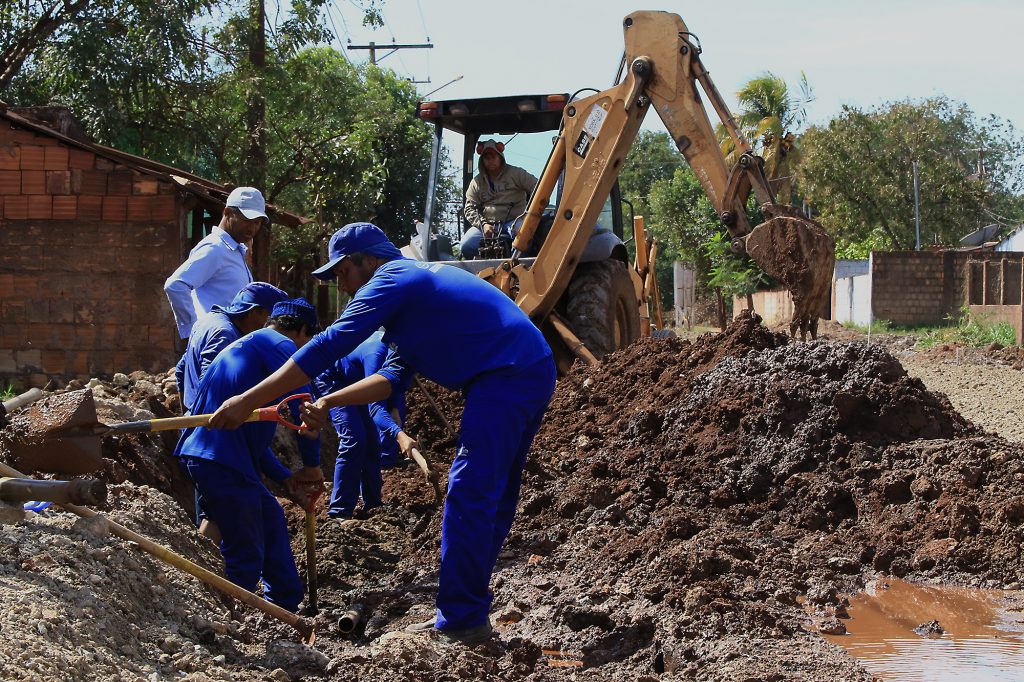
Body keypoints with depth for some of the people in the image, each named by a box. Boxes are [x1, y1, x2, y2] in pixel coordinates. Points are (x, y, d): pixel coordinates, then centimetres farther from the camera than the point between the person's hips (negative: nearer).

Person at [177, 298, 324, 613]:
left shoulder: (244, 347, 28)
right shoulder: (280, 344, -2)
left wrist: (284, 477, 26)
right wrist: (312, 465, -1)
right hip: (222, 461, -10)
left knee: (271, 519, 22)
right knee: (247, 557, -3)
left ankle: (286, 608, 29)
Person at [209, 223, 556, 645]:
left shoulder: (391, 280, -6)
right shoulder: (415, 280, 25)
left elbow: (328, 347, -14)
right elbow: (393, 375, 17)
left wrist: (248, 401, -14)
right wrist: (328, 403, 3)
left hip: (505, 379, -11)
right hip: (535, 373, 11)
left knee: (469, 497, -9)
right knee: (492, 498, 15)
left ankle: (459, 622, -8)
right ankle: (467, 613, 22)